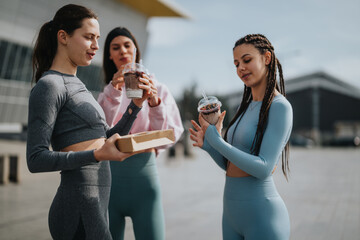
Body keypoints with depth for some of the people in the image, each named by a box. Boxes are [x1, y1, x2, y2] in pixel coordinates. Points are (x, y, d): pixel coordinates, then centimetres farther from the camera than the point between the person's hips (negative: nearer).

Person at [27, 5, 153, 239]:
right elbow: (36, 159, -16)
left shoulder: (77, 85, 16)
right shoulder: (49, 86, -11)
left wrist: (136, 105, 6)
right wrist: (97, 155, -26)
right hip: (78, 205, -9)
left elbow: (107, 139, 18)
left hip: (98, 202, 9)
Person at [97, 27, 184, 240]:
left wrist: (155, 103, -17)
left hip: (143, 169, -1)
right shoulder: (106, 92, 11)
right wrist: (113, 92, -13)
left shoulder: (157, 89, 7)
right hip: (109, 174, 2)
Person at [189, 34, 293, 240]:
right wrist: (208, 145, -5)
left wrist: (217, 140, -18)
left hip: (262, 216, -7)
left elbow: (263, 168, -20)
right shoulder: (247, 106, 10)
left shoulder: (280, 107, -13)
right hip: (232, 210, 7)